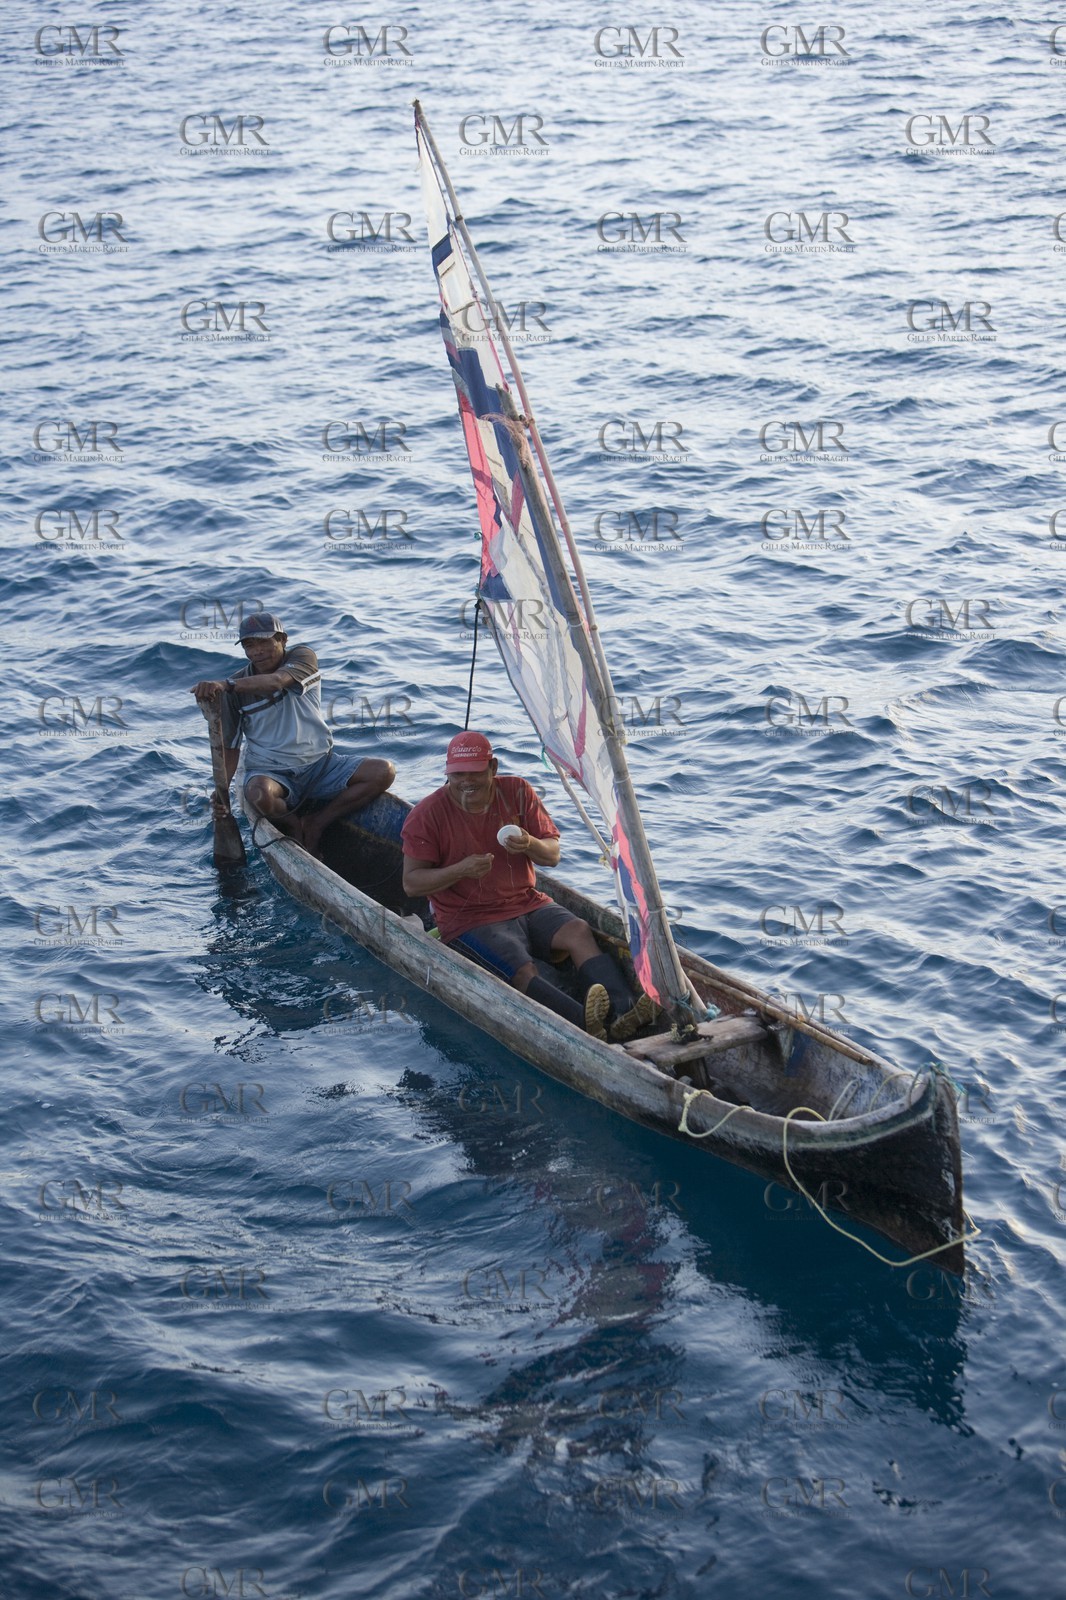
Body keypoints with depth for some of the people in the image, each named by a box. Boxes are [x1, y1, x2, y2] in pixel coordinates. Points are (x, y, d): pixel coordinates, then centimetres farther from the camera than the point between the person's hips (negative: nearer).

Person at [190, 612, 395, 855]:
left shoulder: (303, 657, -5)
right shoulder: (236, 690, -2)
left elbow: (276, 681, -28)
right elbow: (229, 746, 0)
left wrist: (225, 685, -44)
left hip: (320, 764, 2)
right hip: (270, 772, -2)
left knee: (384, 772, -18)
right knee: (259, 794, -38)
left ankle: (316, 824, -8)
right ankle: (293, 826, -3)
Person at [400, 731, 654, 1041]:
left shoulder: (518, 792, 5)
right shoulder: (427, 814, -4)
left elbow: (553, 856, 5)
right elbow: (411, 882, -7)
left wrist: (530, 845, -20)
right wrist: (461, 870, -23)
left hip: (527, 903, 4)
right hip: (469, 920, -4)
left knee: (579, 931, -25)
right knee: (523, 972, -30)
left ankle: (620, 1009, -41)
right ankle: (588, 1026, -52)